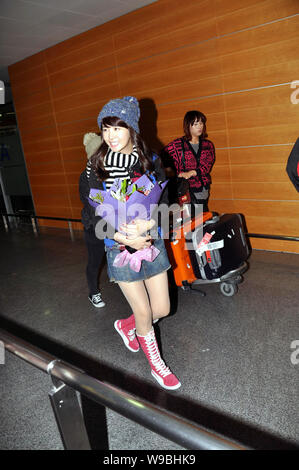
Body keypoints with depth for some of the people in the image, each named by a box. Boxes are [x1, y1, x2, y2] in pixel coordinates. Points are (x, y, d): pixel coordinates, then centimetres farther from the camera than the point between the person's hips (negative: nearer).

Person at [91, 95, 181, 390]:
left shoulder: (150, 161, -1)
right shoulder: (97, 166, -6)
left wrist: (147, 223, -22)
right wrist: (127, 239, -16)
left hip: (151, 241, 3)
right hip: (119, 246, -2)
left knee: (162, 309, 9)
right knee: (144, 313, 6)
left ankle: (125, 325, 42)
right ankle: (156, 365, 34)